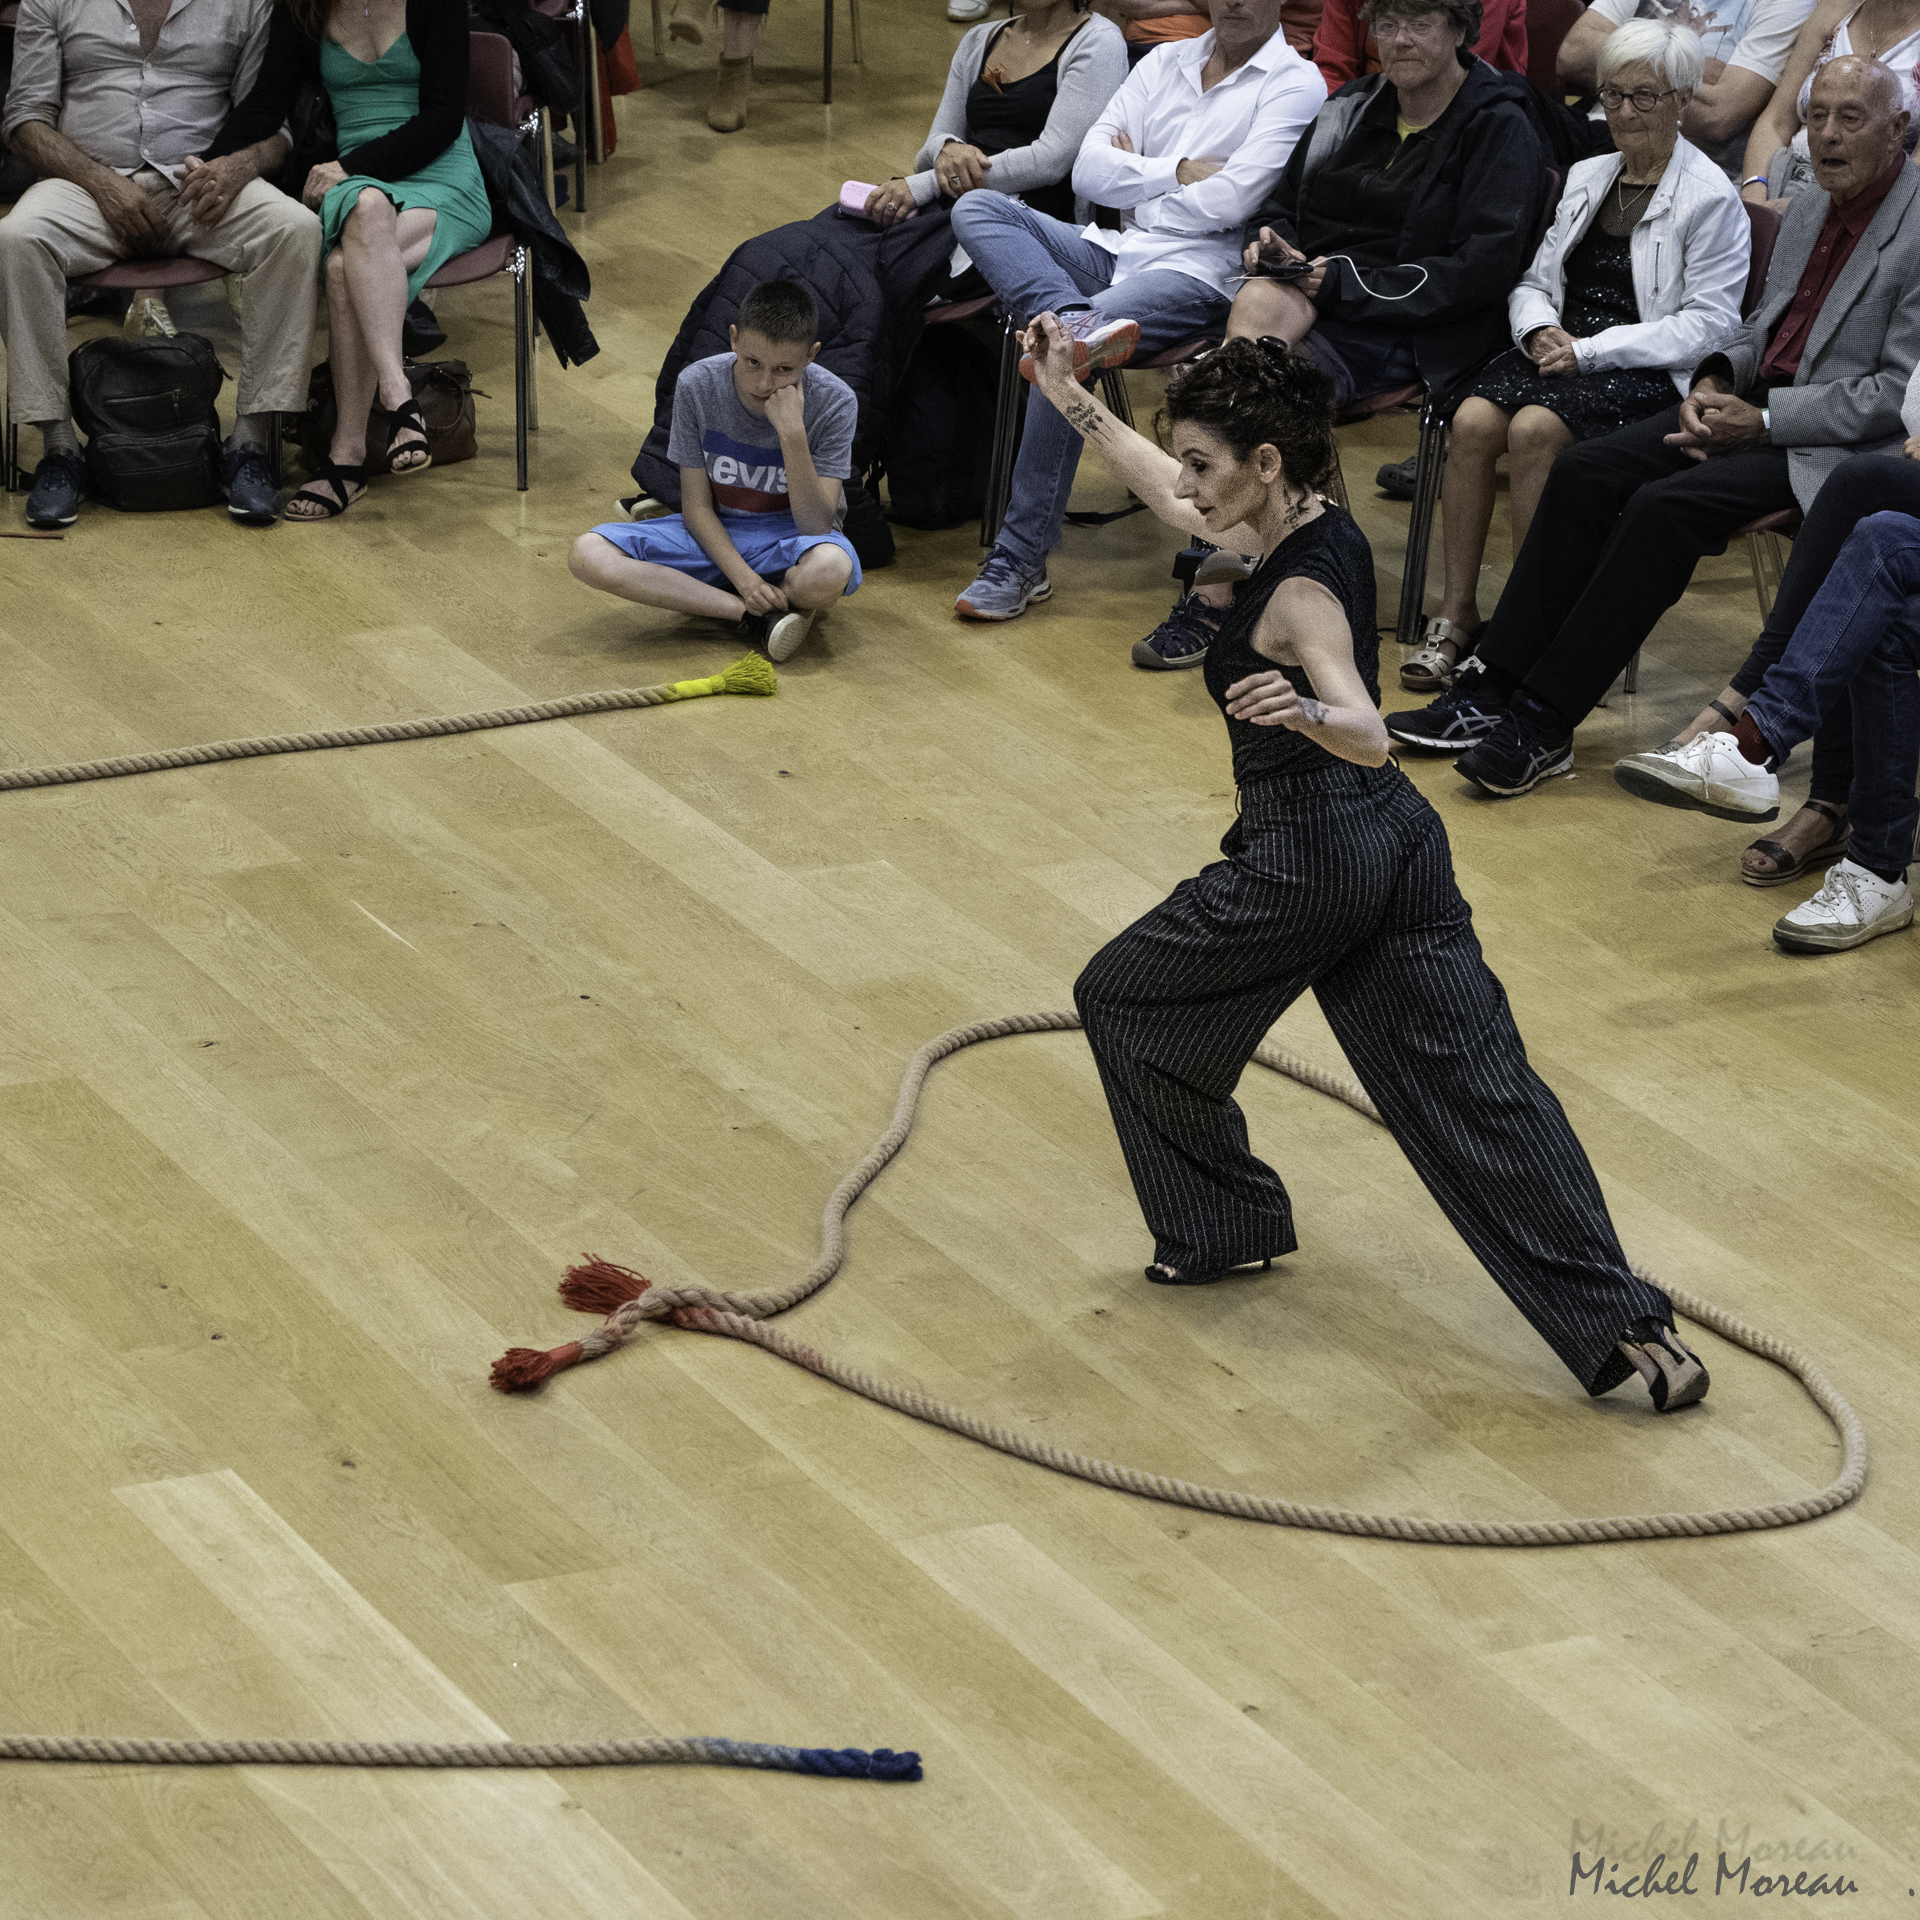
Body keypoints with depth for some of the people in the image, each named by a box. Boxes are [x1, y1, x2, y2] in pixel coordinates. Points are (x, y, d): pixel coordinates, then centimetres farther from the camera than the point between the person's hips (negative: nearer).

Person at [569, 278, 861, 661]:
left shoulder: (833, 401, -19)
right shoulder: (698, 385, -14)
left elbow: (816, 525, -23)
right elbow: (697, 505, -9)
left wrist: (792, 432, -33)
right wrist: (743, 578, -25)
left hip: (790, 537, -3)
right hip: (716, 534, 3)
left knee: (830, 571, -42)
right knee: (588, 555, -24)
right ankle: (757, 618, -23)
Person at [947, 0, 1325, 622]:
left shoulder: (1295, 85, -1)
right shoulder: (1165, 63, 18)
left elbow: (1229, 203, -12)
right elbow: (1090, 172, 8)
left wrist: (1137, 177, 3)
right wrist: (1177, 171, -5)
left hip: (1201, 272, -7)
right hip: (1118, 251, 7)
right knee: (976, 209, -14)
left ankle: (1021, 560, -24)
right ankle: (1076, 319, -40)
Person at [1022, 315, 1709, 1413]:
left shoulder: (1300, 591, -19)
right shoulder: (1325, 532, 7)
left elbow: (1369, 736, -32)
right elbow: (1175, 501, 24)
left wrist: (1299, 714, -52)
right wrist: (1074, 402, 26)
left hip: (1305, 862, -9)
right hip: (1396, 841, 9)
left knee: (1123, 999, 16)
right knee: (1475, 1082, 3)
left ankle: (1226, 1229, 28)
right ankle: (1626, 1324, -6)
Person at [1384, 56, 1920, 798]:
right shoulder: (1804, 213, 15)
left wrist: (1762, 420, -17)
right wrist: (1714, 380, 1)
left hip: (1835, 444, -8)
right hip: (1753, 406, 8)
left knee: (1666, 506, -27)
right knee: (1585, 472, -11)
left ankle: (1543, 725, -23)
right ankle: (1489, 689, -12)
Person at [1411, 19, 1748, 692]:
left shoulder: (1712, 199, -4)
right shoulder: (1587, 178, 18)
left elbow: (1708, 323, -10)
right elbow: (1535, 281, 19)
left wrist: (1590, 352, -16)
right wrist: (1540, 332, -6)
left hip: (1652, 374, -6)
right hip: (1560, 351, 6)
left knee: (1534, 429, -32)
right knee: (1473, 421, -24)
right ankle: (1456, 611, -20)